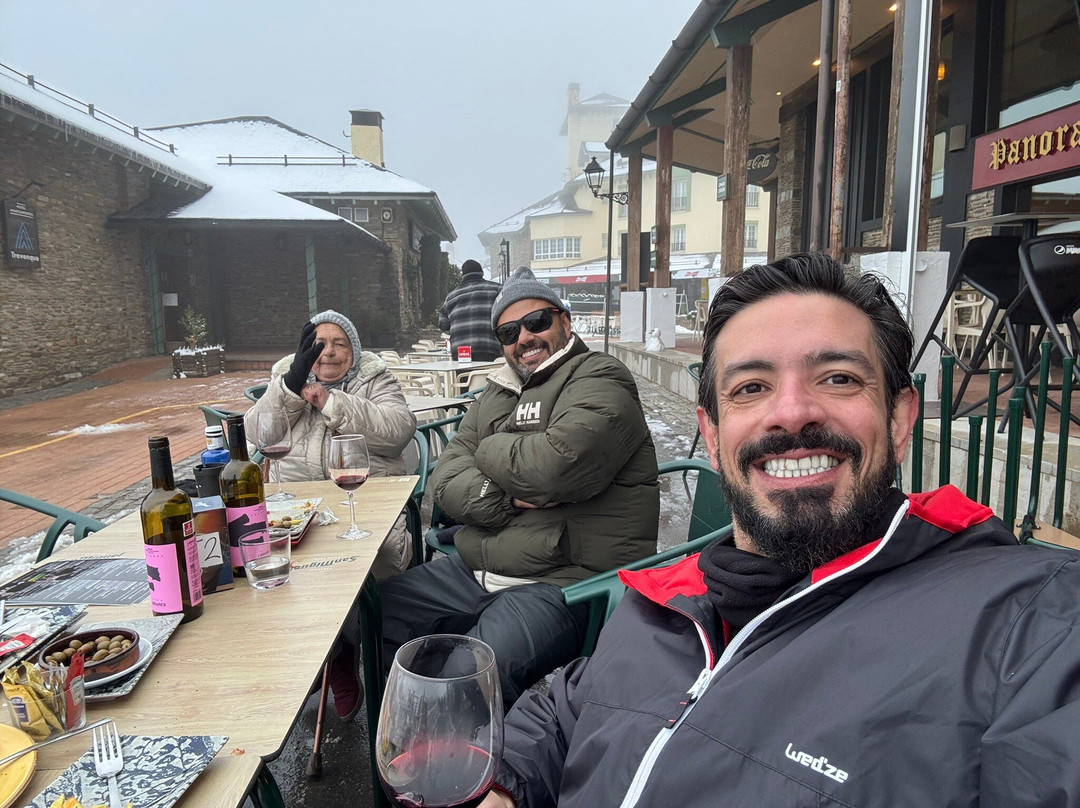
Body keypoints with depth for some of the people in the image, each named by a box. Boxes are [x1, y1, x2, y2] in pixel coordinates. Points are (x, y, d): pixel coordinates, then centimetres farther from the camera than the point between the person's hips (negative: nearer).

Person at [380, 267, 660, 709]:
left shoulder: (599, 378, -5)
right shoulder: (497, 394, 19)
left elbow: (555, 465, -23)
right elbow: (446, 480, 8)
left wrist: (489, 449, -3)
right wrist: (510, 498, -13)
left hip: (563, 584, -8)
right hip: (475, 569, 8)